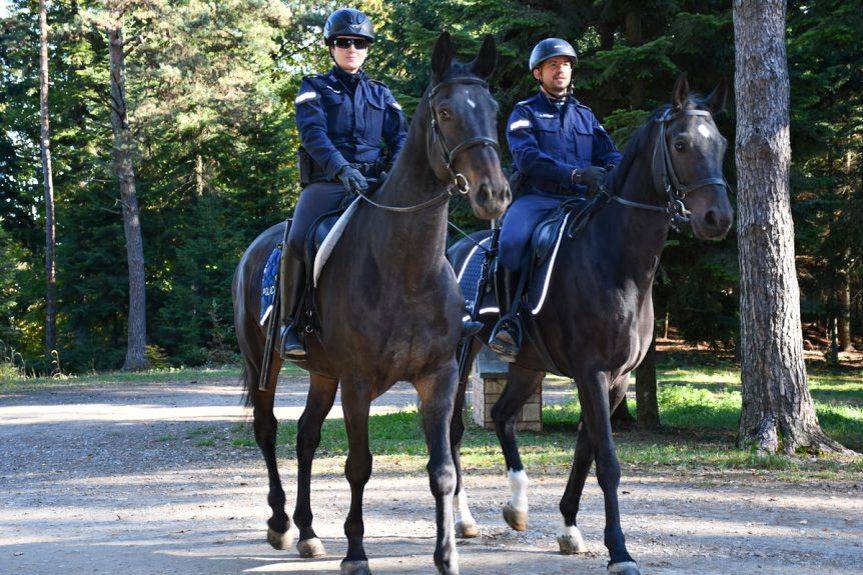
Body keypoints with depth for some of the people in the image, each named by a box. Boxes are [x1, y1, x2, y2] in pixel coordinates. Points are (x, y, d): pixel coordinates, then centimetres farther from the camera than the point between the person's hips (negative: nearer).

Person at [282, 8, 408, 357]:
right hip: (327, 182, -3)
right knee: (297, 243, -27)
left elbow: (400, 137, 10)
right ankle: (291, 323, -14)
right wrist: (341, 169, -26)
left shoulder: (381, 94, 22)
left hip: (374, 182, 3)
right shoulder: (315, 88, 10)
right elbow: (313, 133, -8)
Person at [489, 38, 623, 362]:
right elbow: (527, 158, -9)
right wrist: (575, 174, -24)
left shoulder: (585, 116, 25)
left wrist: (615, 171, -13)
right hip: (536, 198, -4)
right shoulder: (525, 113, 9)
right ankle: (509, 319, -24)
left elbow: (609, 155, 15)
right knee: (511, 241, -34)